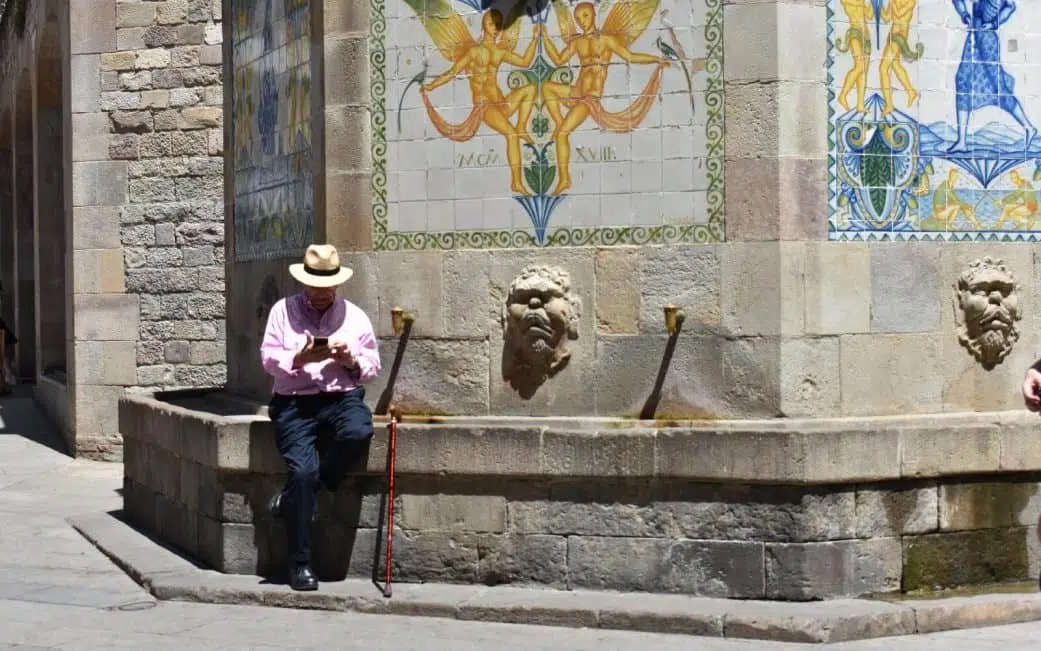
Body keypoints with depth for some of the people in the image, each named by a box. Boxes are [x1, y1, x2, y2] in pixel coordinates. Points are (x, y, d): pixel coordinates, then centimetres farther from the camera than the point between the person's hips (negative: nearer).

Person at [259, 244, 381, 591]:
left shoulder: (354, 316, 15)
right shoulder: (283, 311, 10)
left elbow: (372, 368, 15)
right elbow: (269, 358, 2)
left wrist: (351, 361, -7)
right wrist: (300, 358, -16)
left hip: (342, 397, 2)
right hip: (294, 403, -2)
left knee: (358, 431, -35)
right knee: (303, 469, -24)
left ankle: (291, 496, -14)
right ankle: (299, 563, -16)